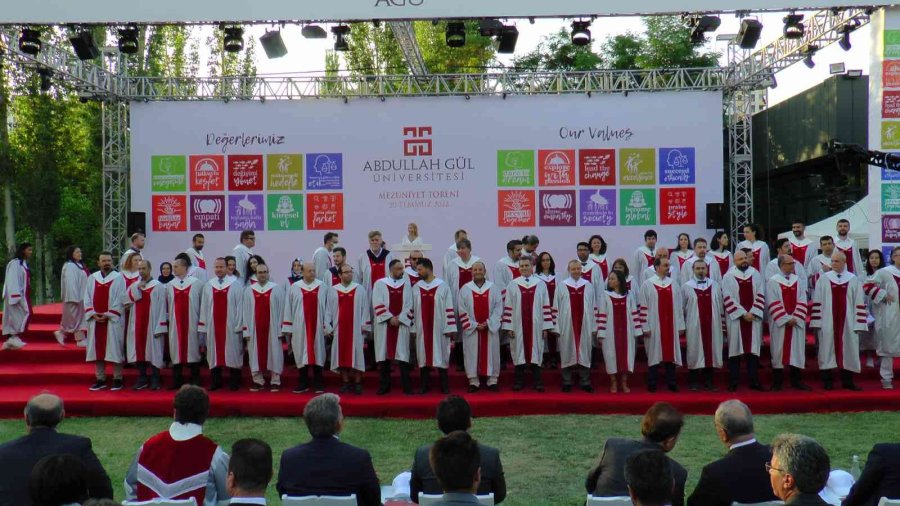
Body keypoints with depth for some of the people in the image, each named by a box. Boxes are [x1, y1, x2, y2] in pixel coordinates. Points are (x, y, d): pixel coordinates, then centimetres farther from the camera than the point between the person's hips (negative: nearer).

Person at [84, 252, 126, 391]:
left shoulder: (118, 278, -1)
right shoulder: (92, 278, 10)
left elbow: (120, 300, -6)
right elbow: (87, 299, 9)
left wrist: (108, 315, -13)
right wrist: (93, 314, -6)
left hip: (112, 320, -4)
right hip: (95, 320, 4)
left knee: (114, 349, -2)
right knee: (97, 350, 5)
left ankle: (117, 379, 4)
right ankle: (100, 380, 13)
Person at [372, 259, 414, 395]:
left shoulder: (406, 285, 10)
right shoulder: (379, 284, 2)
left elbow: (409, 305, 4)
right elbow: (378, 304, -5)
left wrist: (400, 319, -9)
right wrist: (390, 318, -12)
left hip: (402, 324, 1)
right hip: (384, 325, -1)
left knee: (403, 355, -1)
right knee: (384, 355, 2)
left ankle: (406, 386, 3)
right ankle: (384, 386, 10)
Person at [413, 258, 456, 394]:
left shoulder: (442, 286, -3)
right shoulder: (416, 288, 7)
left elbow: (449, 308, -4)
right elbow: (412, 309, 9)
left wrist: (449, 328, -8)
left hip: (439, 329, -3)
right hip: (422, 329, 3)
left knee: (440, 355, 0)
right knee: (424, 356, 5)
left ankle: (444, 385, 8)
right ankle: (425, 385, 13)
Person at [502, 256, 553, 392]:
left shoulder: (540, 284, 4)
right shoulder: (513, 285, 3)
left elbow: (546, 307, 3)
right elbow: (508, 307, 1)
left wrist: (546, 327, -1)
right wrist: (509, 327, -5)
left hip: (535, 325, 0)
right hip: (518, 325, 0)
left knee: (535, 351, 3)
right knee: (519, 351, 3)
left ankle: (537, 381, 10)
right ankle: (519, 381, 11)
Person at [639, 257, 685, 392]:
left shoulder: (673, 284, 7)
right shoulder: (647, 284, -3)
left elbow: (678, 306, 8)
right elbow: (643, 307, -4)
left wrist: (680, 325, 4)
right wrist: (645, 327, -9)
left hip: (671, 326, 3)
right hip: (654, 326, -3)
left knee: (670, 353, 6)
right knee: (654, 354, 2)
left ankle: (671, 383, 14)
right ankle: (652, 384, 10)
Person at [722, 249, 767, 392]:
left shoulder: (756, 274, 8)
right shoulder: (728, 277, -1)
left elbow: (760, 295, 3)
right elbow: (728, 299, -7)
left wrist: (753, 313, -9)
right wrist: (743, 314, -13)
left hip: (754, 318, 2)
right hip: (736, 319, -2)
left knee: (753, 349, 3)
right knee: (735, 349, 0)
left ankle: (754, 381, 8)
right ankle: (733, 382, 4)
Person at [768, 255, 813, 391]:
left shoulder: (799, 281, 9)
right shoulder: (772, 282, -3)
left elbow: (802, 302, 3)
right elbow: (773, 304, -9)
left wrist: (795, 318, -10)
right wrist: (786, 319, -15)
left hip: (797, 322, 4)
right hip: (780, 323, -4)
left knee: (797, 350, 5)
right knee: (779, 350, 0)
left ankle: (796, 380, 13)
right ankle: (777, 381, 6)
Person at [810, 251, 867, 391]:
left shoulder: (853, 280, 4)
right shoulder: (823, 279, 2)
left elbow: (859, 303, 2)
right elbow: (817, 302, 1)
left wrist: (858, 324, -4)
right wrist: (817, 321, -6)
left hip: (847, 322, 1)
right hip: (828, 322, -1)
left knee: (848, 350, 5)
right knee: (827, 350, 1)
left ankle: (847, 381, 14)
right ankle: (827, 381, 7)